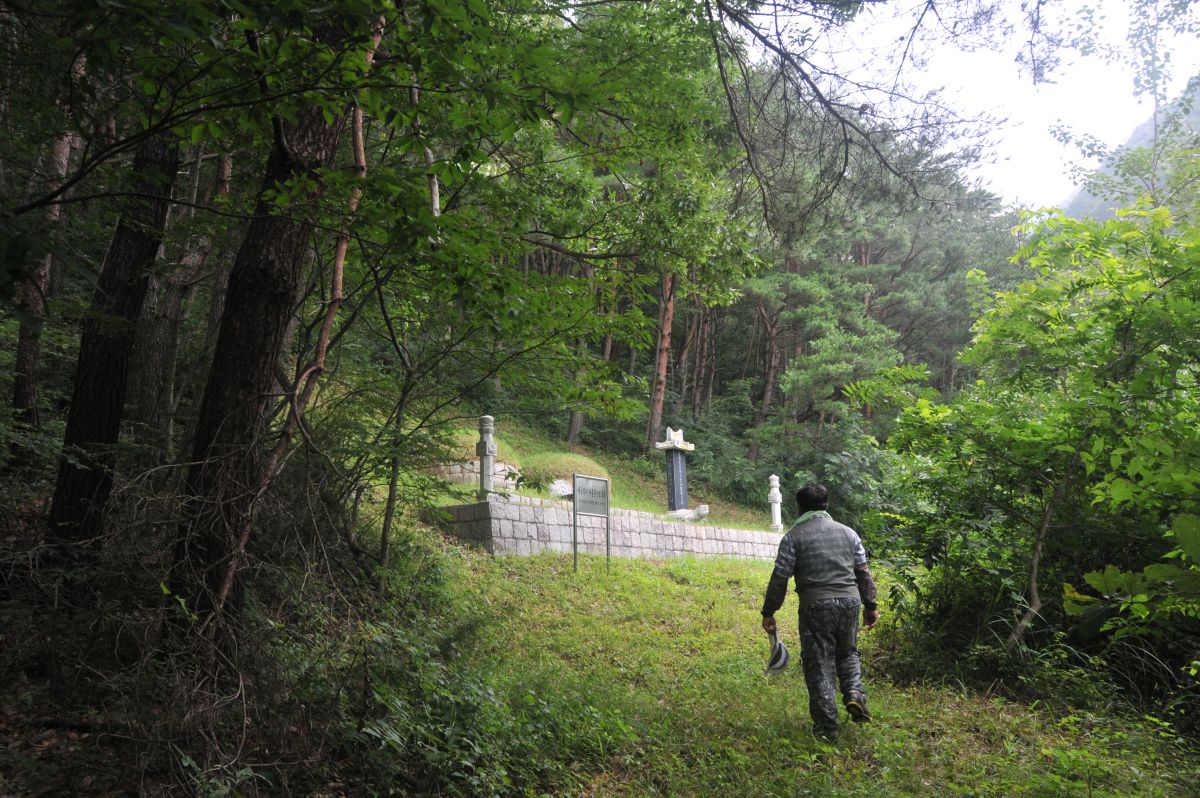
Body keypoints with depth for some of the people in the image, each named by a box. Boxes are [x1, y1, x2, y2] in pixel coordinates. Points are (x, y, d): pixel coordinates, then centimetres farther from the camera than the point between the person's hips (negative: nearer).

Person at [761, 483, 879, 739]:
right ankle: (854, 693, 2)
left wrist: (768, 612, 3)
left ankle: (826, 726, 6)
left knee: (819, 665, 4)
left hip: (816, 606, -4)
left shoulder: (793, 537, -1)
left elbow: (779, 578, -4)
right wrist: (870, 606, 19)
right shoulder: (848, 532, 11)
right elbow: (863, 573, 12)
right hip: (850, 602, 4)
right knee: (847, 653, 25)